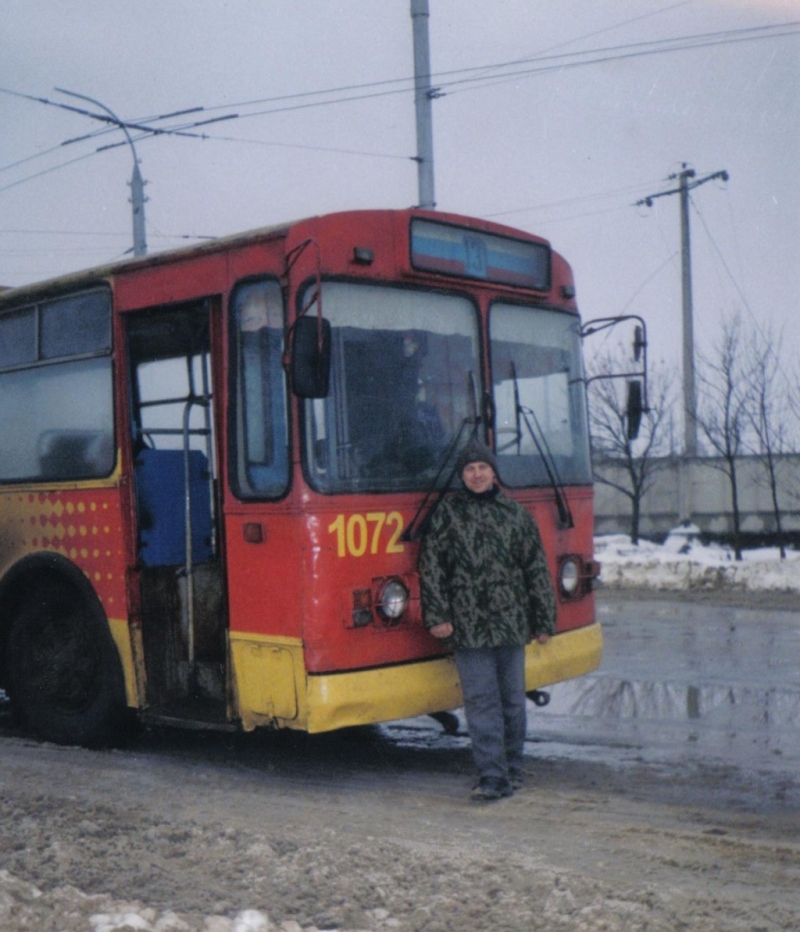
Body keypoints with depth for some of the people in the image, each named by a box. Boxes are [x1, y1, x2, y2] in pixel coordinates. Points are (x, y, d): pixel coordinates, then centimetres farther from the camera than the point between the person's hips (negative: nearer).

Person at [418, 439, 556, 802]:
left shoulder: (515, 514, 10)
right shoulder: (447, 513, 4)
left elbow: (536, 570, 12)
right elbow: (431, 566, 0)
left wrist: (544, 620, 11)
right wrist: (436, 615, -7)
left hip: (511, 623, 2)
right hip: (468, 626, -2)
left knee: (512, 699, 10)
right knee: (481, 701, -4)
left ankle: (512, 769, 24)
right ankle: (492, 776, -2)